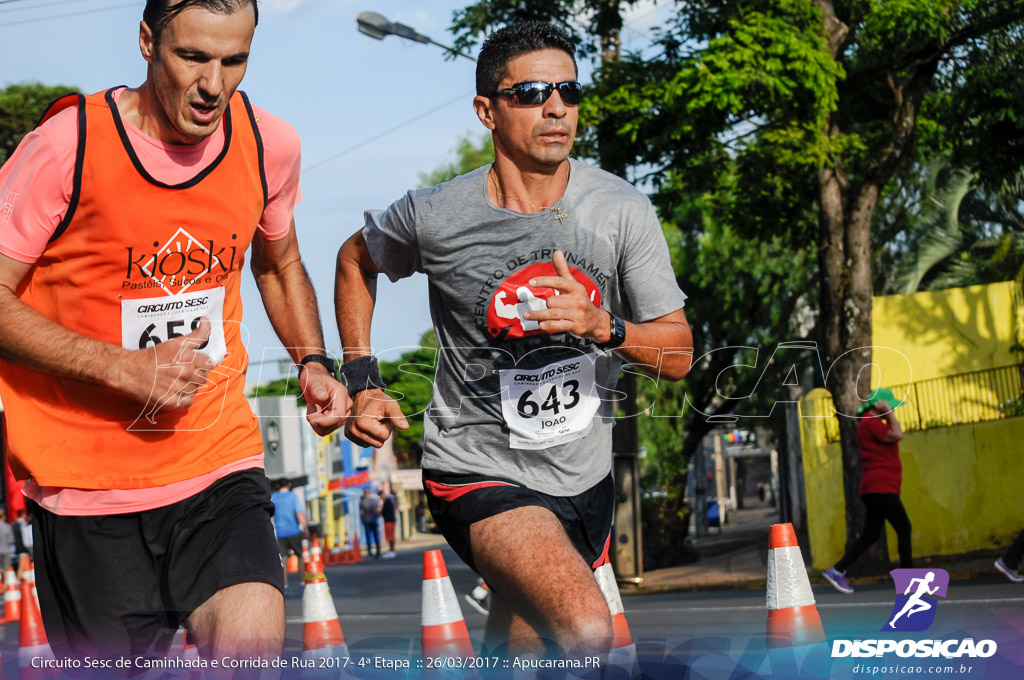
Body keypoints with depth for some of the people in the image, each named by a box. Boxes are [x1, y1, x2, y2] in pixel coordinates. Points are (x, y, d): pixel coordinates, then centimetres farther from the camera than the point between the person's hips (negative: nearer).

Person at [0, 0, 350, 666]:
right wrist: (123, 368, -18)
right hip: (89, 481, -2)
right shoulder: (67, 145, -13)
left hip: (220, 461, 2)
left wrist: (314, 363, 5)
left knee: (254, 642, -22)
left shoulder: (270, 144, 0)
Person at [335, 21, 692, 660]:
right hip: (480, 468, -4)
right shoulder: (434, 216, -11)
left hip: (583, 475, 4)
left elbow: (678, 352, -4)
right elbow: (356, 259, 12)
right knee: (587, 632, -29)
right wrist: (362, 380, 3)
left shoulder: (623, 211, -7)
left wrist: (605, 327, -24)